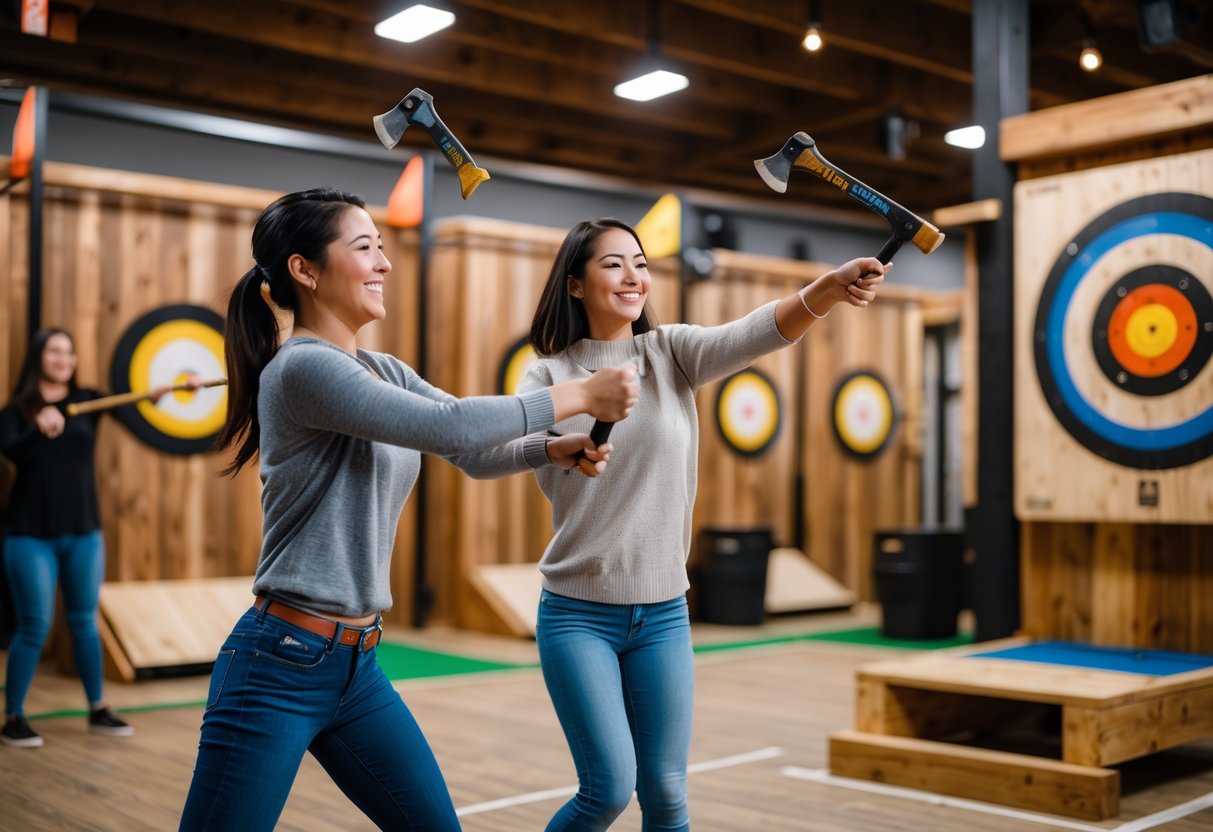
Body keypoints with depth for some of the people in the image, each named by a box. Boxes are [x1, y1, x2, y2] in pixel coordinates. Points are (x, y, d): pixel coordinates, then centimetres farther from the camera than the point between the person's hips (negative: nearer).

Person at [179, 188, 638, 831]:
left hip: (357, 666, 8)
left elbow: (473, 439, 13)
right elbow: (452, 426, -22)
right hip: (279, 666, -8)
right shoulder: (301, 368, -17)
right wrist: (580, 393, -14)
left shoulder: (385, 372, 10)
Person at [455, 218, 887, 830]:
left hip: (664, 614, 2)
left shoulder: (671, 353, 0)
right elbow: (478, 456, -18)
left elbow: (754, 334, -18)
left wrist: (828, 289, -37)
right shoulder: (550, 372, -4)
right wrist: (556, 447, -37)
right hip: (576, 613, -2)